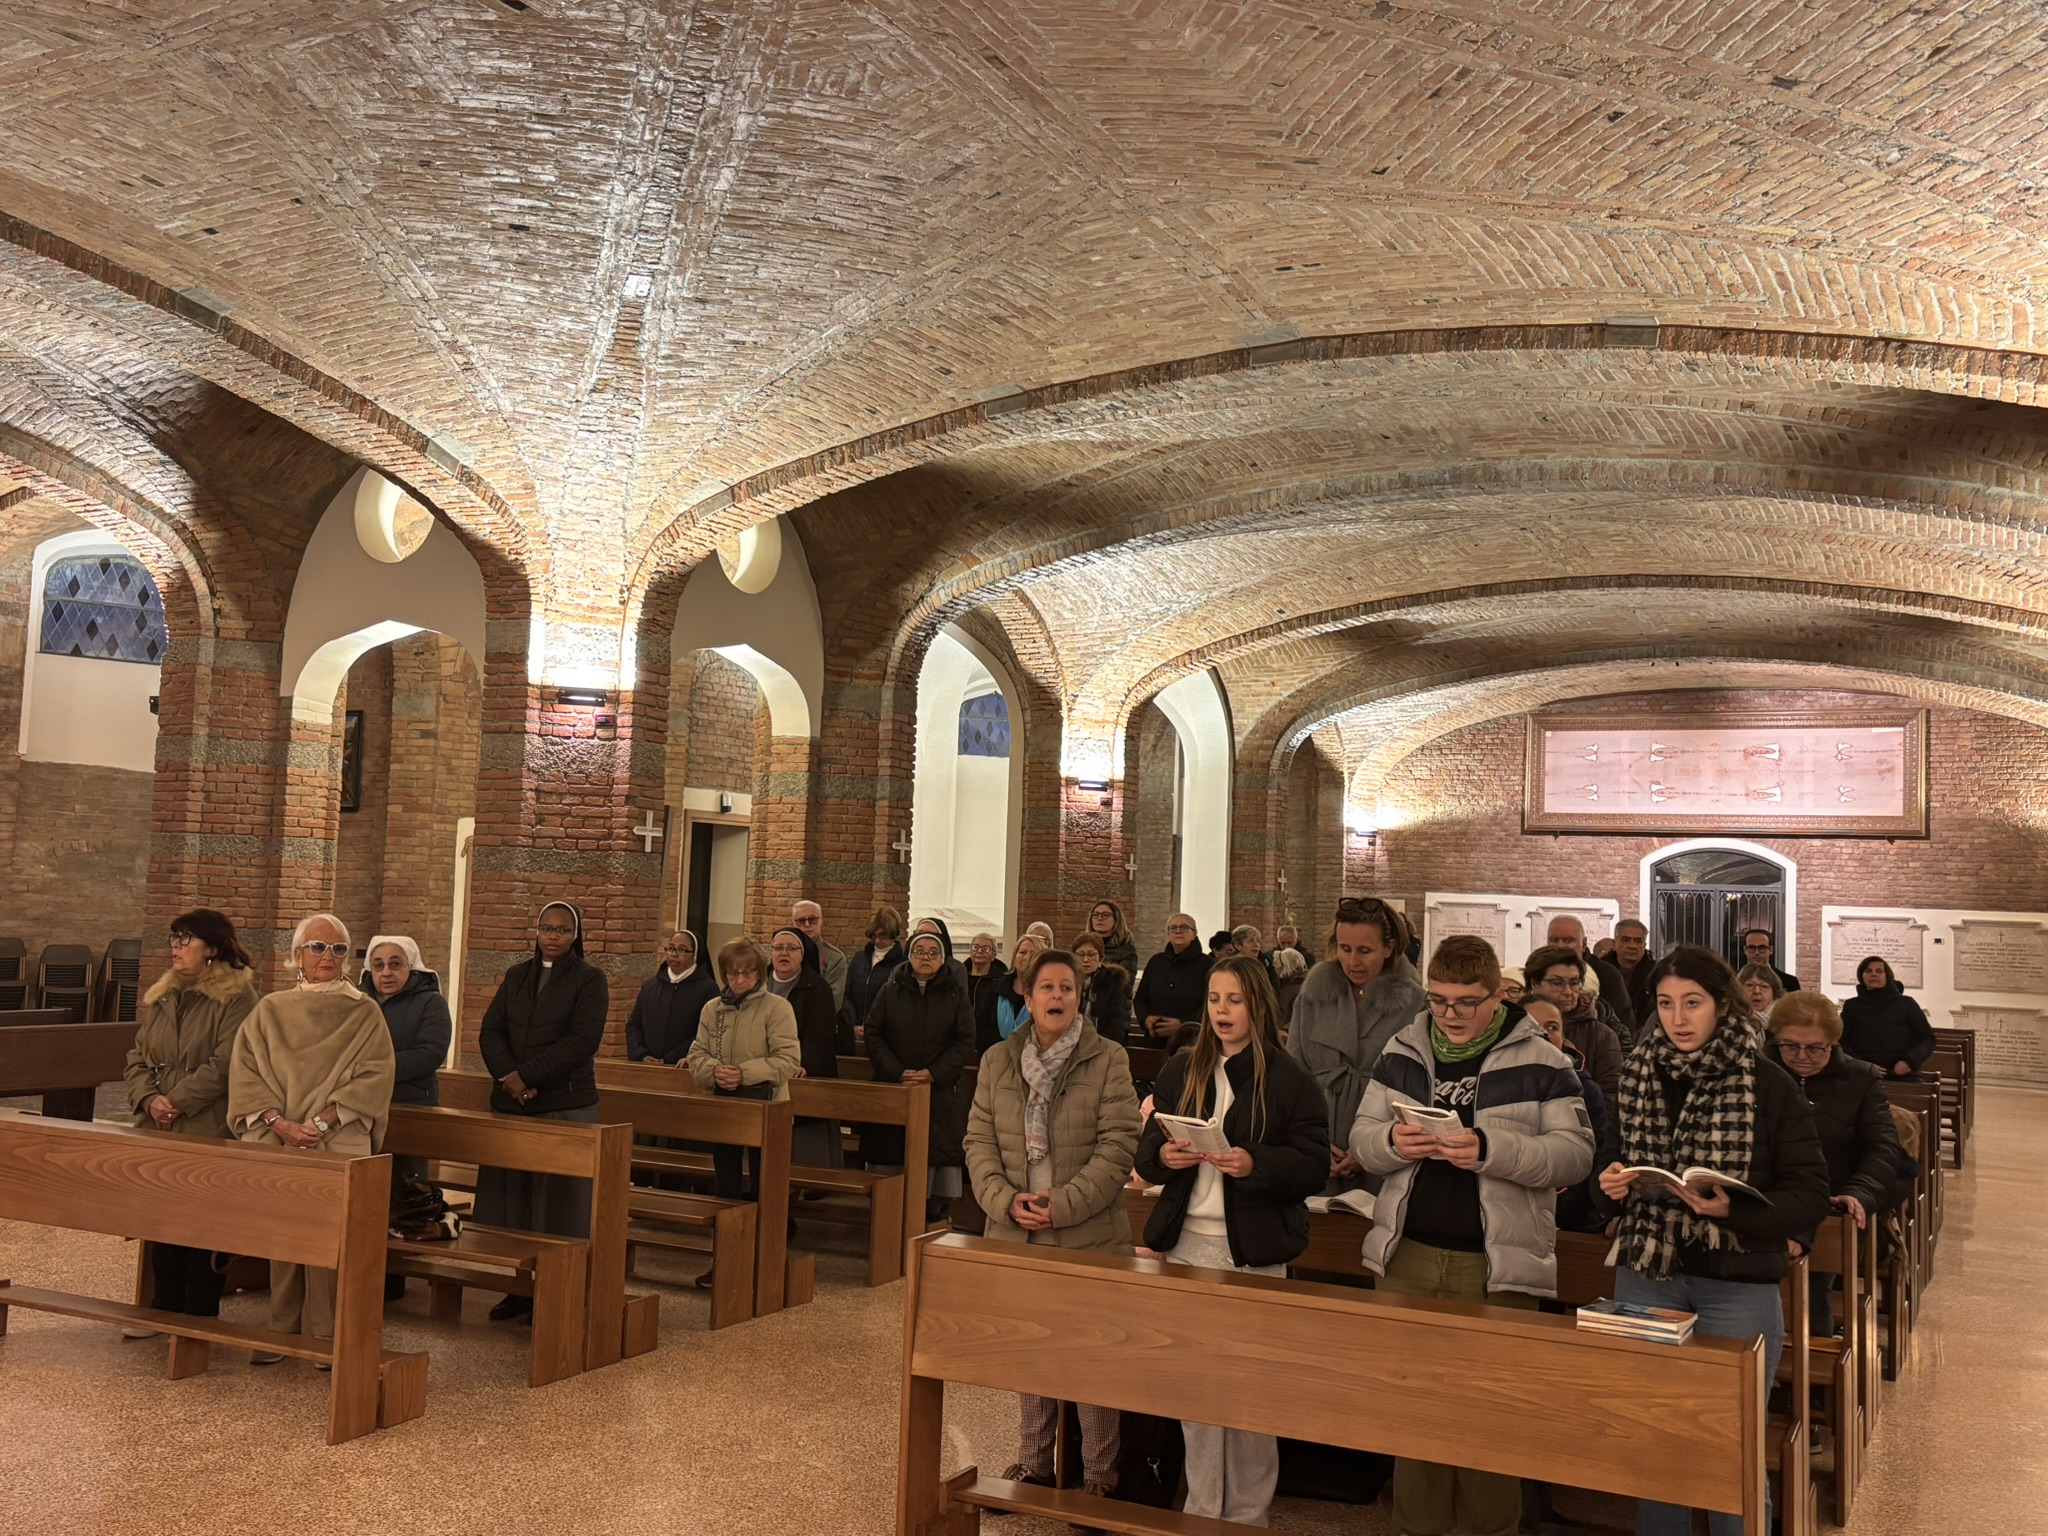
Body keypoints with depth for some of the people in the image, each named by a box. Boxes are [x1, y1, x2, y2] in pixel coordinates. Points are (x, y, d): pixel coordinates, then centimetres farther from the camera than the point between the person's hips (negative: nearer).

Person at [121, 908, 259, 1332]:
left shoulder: (236, 996, -8)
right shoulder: (158, 997, 14)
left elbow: (224, 1064, -15)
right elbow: (137, 1059, 12)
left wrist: (178, 1101, -15)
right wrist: (149, 1099, -6)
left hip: (208, 1131, -6)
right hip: (157, 1130, 7)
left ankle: (200, 1317, 10)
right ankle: (163, 1309, 24)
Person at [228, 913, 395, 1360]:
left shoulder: (364, 1014, 5)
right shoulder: (270, 1010, 11)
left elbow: (375, 1076, -4)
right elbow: (245, 1072, 3)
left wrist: (320, 1123, -14)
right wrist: (280, 1123, -12)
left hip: (339, 1146, -2)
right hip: (275, 1143, 2)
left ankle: (326, 1336, 3)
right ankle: (281, 1331, 13)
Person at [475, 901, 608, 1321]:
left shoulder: (589, 979, 0)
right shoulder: (516, 976, 14)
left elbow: (582, 1041, -11)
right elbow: (490, 1030, 6)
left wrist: (525, 1075, -15)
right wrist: (507, 1076, -12)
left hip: (566, 1105, -5)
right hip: (509, 1103, 5)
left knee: (557, 1204, -2)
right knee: (511, 1199, 6)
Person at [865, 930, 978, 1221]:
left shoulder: (956, 994, 5)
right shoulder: (891, 990, 9)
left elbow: (965, 1042, 0)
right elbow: (873, 1034, 4)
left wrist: (934, 1073, -12)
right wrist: (896, 1071, -10)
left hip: (940, 1092, -1)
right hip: (893, 1088, 1)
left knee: (937, 1151, -6)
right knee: (890, 1154, -2)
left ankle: (932, 1214, 1)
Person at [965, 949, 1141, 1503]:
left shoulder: (1108, 1060, -6)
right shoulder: (998, 1060, 6)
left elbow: (1119, 1145, -10)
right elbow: (979, 1139, 5)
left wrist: (1061, 1205, -17)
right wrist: (1006, 1201, -11)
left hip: (1089, 1236, -3)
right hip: (1017, 1235, 4)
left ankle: (1100, 1477, 18)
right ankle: (1033, 1466, 31)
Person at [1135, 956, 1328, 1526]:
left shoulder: (1290, 1080, -2)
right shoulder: (1180, 1071, 10)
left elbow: (1314, 1166, -7)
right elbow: (1145, 1152, 11)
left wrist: (1254, 1164, -23)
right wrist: (1163, 1154, -12)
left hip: (1253, 1251, -3)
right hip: (1186, 1244, 4)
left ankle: (1249, 1511, 17)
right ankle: (1202, 1506, 21)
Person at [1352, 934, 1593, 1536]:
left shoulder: (1540, 1063, -3)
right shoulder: (1401, 1053, 8)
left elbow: (1575, 1153, -9)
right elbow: (1361, 1137, 10)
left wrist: (1492, 1150, -23)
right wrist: (1392, 1143, -13)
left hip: (1497, 1265, -3)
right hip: (1408, 1258, 4)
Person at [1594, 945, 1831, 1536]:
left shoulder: (1768, 1084, -8)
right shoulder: (1638, 1075, 4)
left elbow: (1810, 1195, -9)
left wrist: (1732, 1210, -25)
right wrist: (1612, 1187, -7)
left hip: (1738, 1287, -3)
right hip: (1647, 1276, 4)